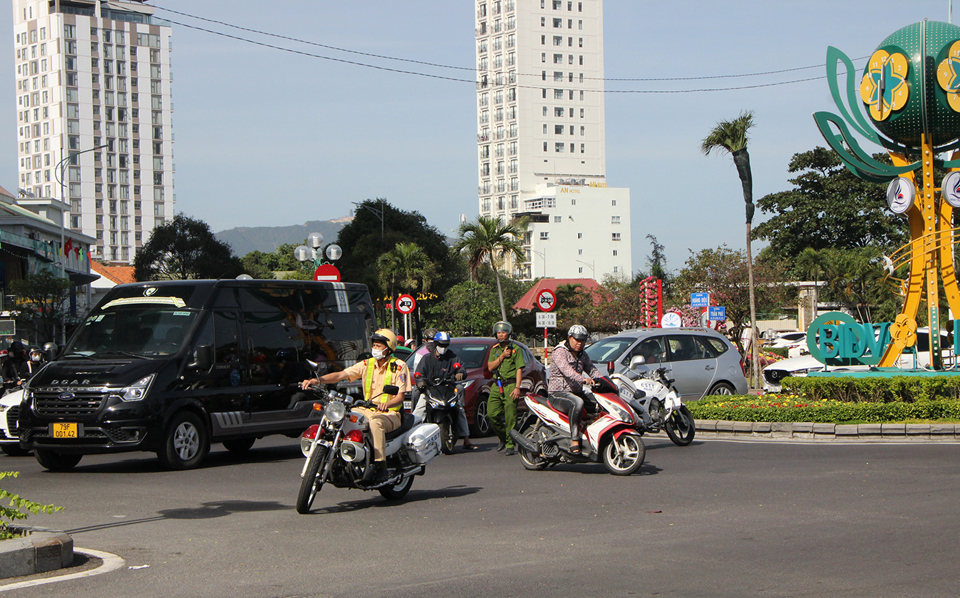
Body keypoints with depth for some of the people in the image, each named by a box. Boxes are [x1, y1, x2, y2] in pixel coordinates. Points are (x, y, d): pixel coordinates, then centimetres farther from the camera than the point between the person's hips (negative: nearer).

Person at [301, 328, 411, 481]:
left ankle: (379, 465, -38)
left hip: (390, 413, -6)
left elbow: (400, 397, -11)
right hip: (367, 410, 6)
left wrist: (386, 404, -33)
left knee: (376, 423, -40)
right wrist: (318, 380, -16)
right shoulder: (367, 364, 10)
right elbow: (341, 374, 0)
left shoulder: (400, 366, -3)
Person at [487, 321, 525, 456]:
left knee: (510, 417, -7)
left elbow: (519, 369, -4)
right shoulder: (494, 349, 17)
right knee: (491, 414, -2)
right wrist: (502, 356, -6)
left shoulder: (516, 349, 2)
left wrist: (517, 387, -13)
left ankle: (510, 446, -2)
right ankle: (503, 438, 19)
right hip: (496, 386, 5)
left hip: (510, 386, -5)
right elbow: (490, 367, 8)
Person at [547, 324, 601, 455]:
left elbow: (592, 369, 9)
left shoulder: (582, 355, 19)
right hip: (558, 392, -8)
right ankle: (574, 441, -40)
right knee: (577, 402, -37)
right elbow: (566, 369, -27)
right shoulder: (560, 352, -9)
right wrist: (583, 379, -43)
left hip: (576, 392, 8)